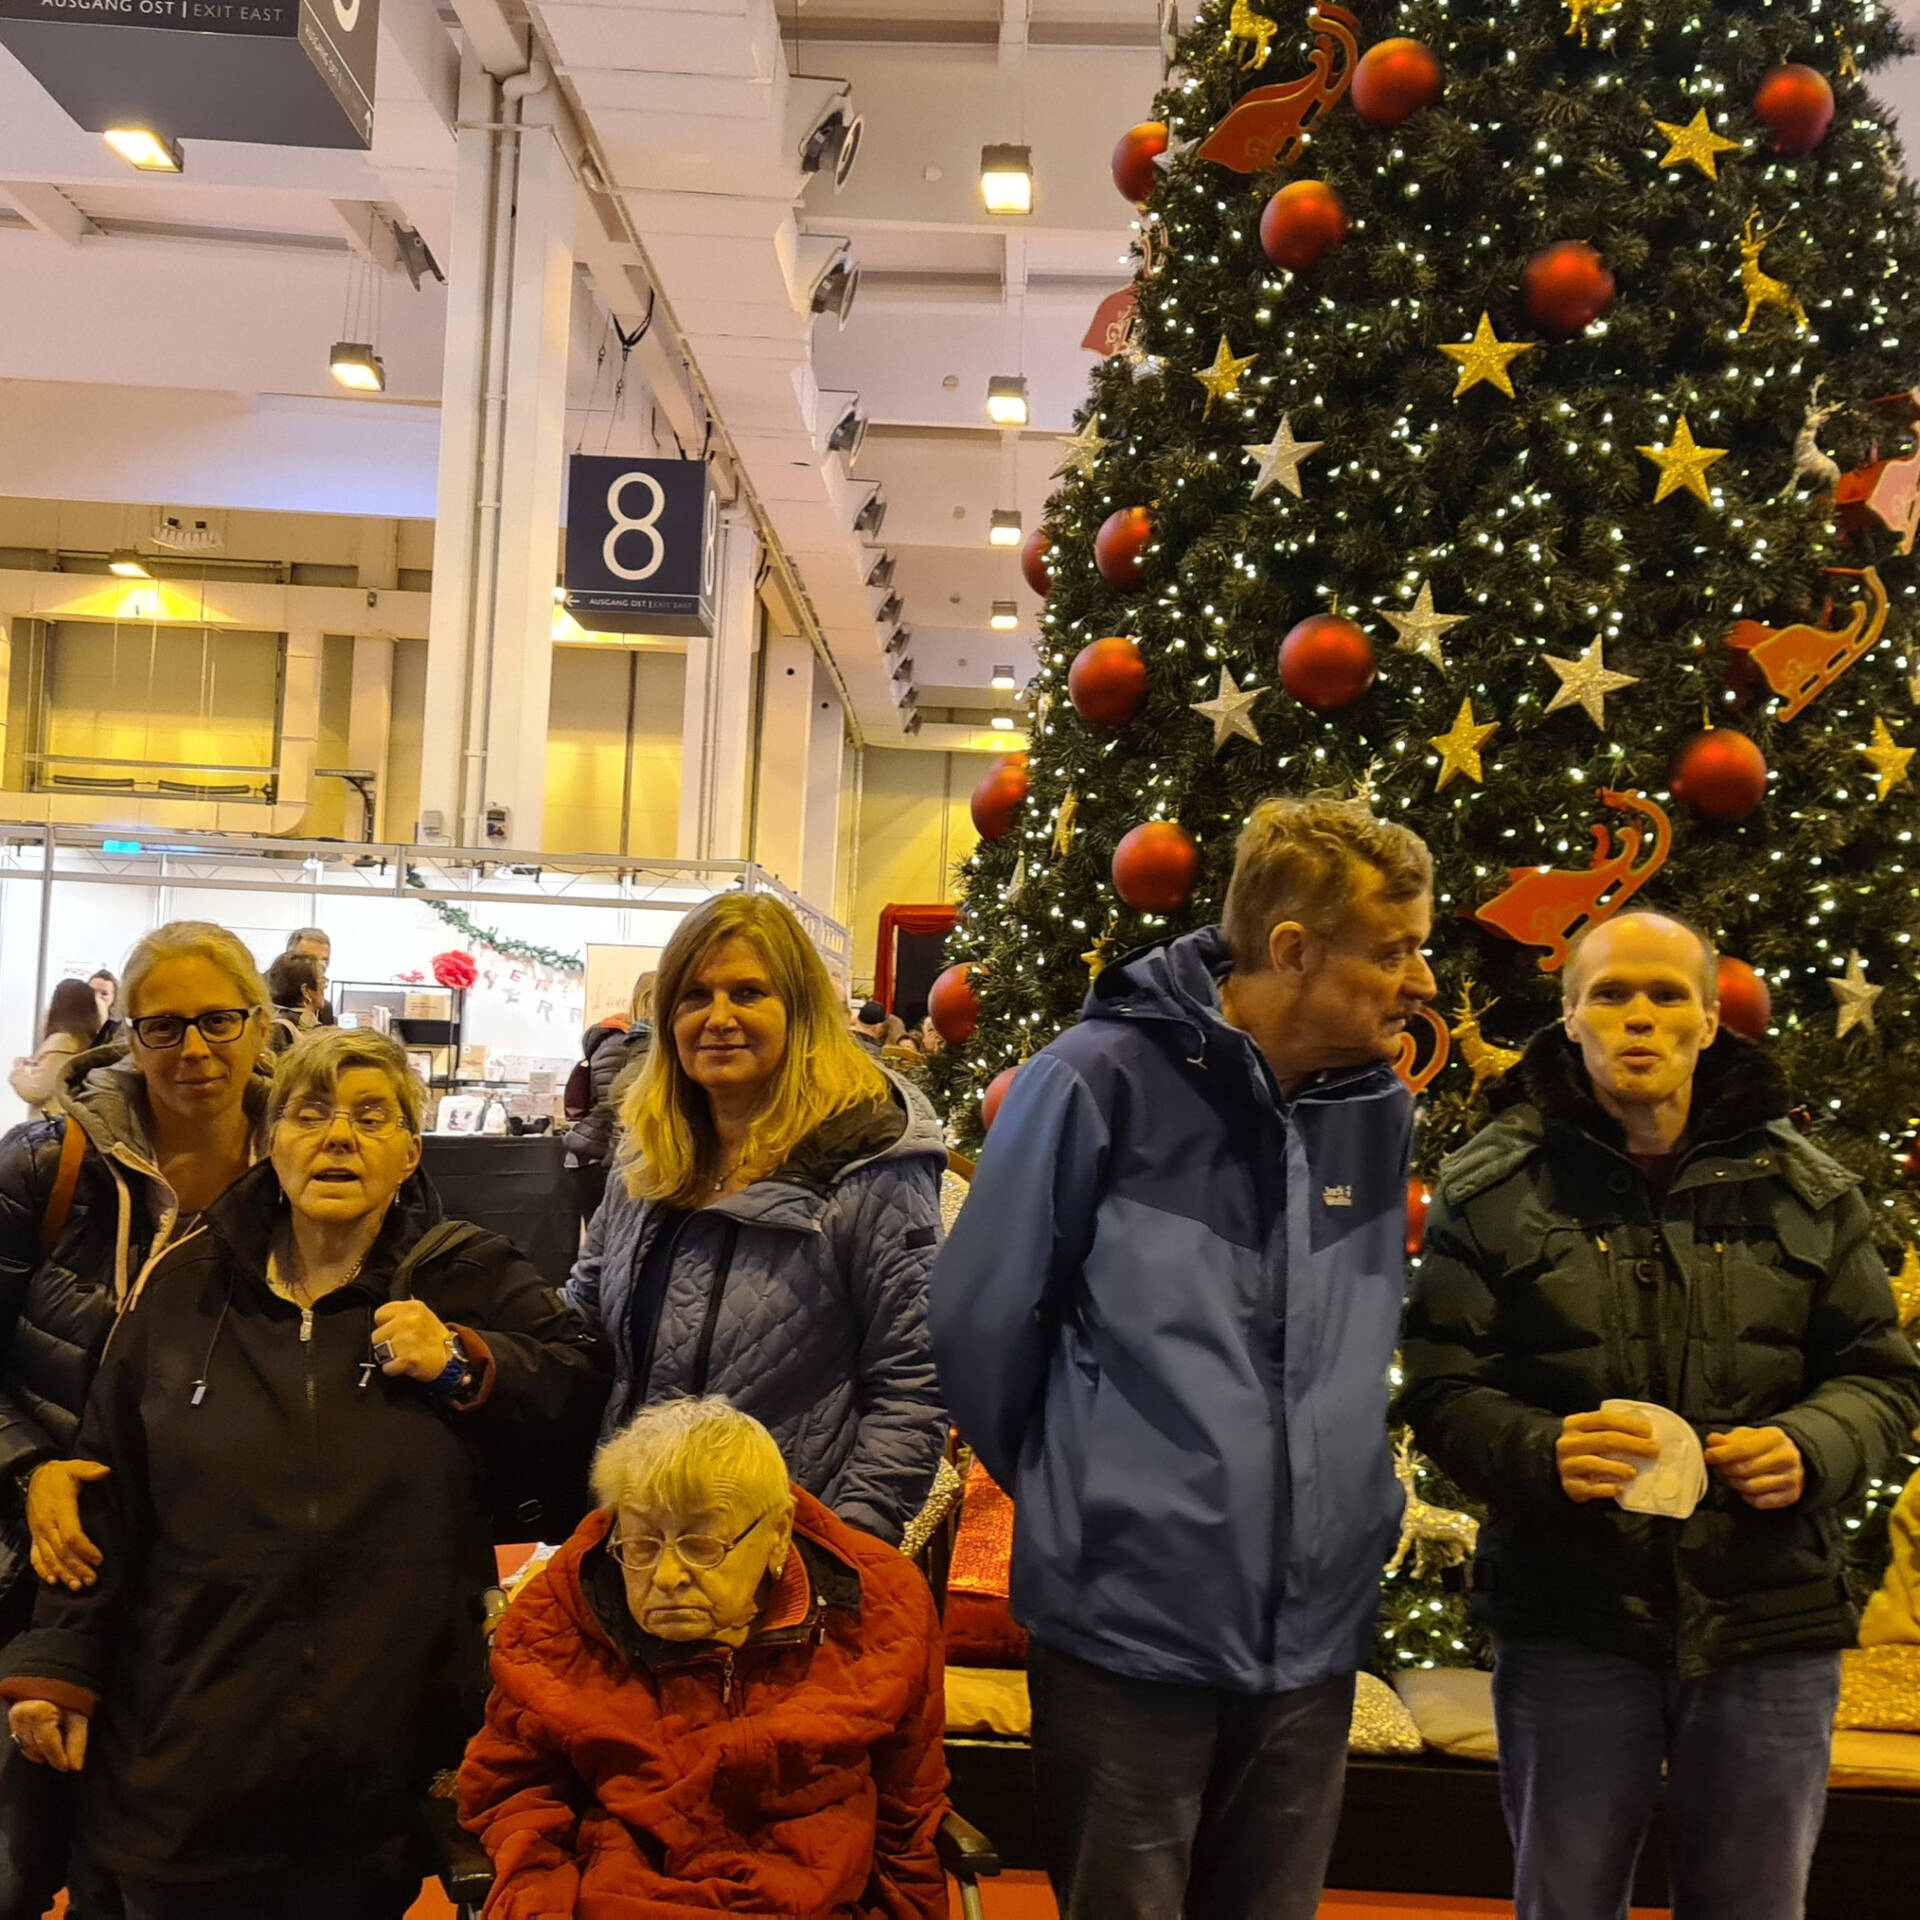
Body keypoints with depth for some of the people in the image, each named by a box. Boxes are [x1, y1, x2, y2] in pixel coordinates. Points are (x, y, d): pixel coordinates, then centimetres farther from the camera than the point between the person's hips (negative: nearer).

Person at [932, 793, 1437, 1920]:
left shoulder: (1382, 1113, 4)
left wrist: (1354, 1509, 13)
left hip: (1316, 1635, 5)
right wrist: (1066, 1494, 5)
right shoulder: (1104, 1082, -15)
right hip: (1128, 1623, -5)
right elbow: (979, 1319, -6)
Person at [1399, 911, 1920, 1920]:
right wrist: (1542, 1450, -24)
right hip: (1569, 1620, -1)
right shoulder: (1492, 1186, -2)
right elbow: (1440, 1386, -5)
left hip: (1771, 1620, 2)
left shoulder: (1806, 1189, 4)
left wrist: (1812, 1448, -13)